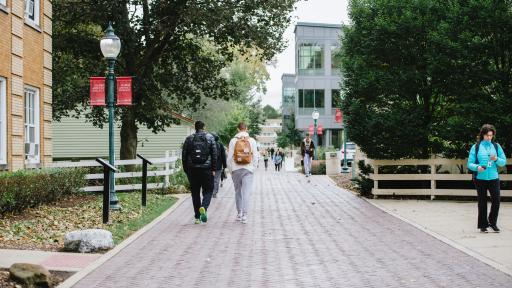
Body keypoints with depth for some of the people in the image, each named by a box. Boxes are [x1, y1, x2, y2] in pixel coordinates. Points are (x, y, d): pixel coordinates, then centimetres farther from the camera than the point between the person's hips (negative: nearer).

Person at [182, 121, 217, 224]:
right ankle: (204, 207, -21)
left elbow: (184, 155, 6)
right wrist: (214, 169, 1)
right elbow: (214, 154, -2)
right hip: (206, 169, -2)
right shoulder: (210, 137, 2)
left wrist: (186, 170, 12)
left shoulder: (189, 139, 6)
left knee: (195, 193, 9)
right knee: (208, 190, 7)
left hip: (192, 169, 2)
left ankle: (197, 217, 8)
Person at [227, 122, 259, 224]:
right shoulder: (252, 141, -1)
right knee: (247, 192, -2)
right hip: (248, 169, -1)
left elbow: (229, 157, -2)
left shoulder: (233, 140, -2)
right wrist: (253, 168, 9)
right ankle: (244, 215, -10)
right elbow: (255, 156, 0)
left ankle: (239, 213, 21)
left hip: (236, 169, 1)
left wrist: (231, 169, 8)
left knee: (238, 191, 14)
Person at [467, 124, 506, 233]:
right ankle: (483, 225, 15)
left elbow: (504, 162, 8)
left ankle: (493, 222, 14)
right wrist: (477, 167, -20)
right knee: (482, 202, 5)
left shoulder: (496, 146, 8)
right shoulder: (476, 147, 2)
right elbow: (469, 163, 0)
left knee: (496, 200, -5)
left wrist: (496, 159, -12)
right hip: (480, 178, -1)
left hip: (494, 178, 1)